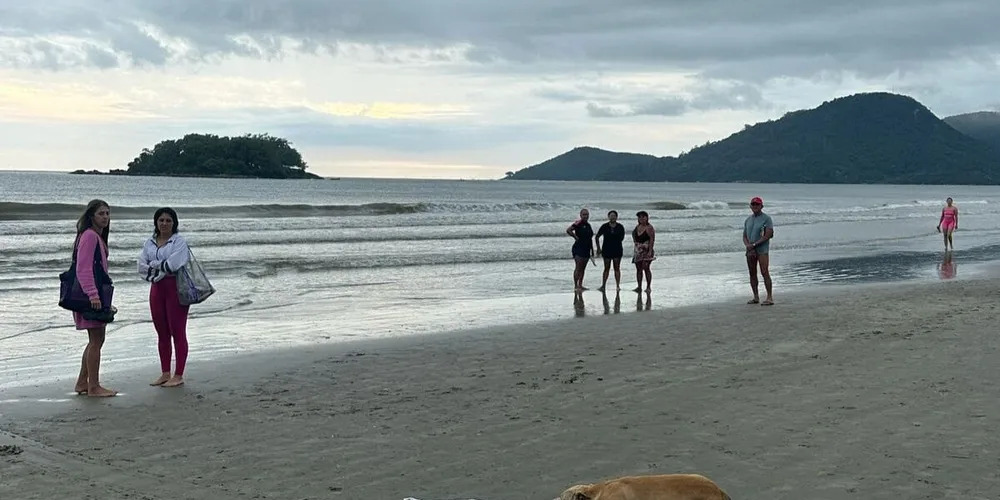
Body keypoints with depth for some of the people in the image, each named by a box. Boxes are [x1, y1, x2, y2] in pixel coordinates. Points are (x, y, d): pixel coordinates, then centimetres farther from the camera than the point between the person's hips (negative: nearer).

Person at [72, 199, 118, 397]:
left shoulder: (97, 237, 18)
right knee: (96, 340, -6)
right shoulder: (89, 236, -13)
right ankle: (94, 387, -1)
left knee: (96, 340, 15)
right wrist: (93, 295, -27)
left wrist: (105, 299, 23)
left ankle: (82, 383, 22)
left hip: (97, 295, 10)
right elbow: (83, 269, -20)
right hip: (91, 295, -10)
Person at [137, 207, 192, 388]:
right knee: (162, 333, 11)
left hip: (176, 288, -6)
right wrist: (161, 268, -10)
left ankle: (178, 375, 2)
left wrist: (154, 265, -4)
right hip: (157, 288, 6)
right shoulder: (149, 243, 12)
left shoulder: (179, 242, -5)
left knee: (177, 332, -3)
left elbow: (173, 264, -18)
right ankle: (165, 373, 19)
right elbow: (142, 267, 3)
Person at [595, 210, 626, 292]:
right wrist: (598, 248, 4)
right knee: (607, 268, 6)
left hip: (617, 250, 0)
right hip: (607, 250, 0)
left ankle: (618, 286, 5)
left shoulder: (620, 227, -1)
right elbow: (597, 237, 7)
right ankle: (603, 285, 12)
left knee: (617, 268, 1)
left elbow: (622, 237, 8)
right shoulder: (604, 226, -1)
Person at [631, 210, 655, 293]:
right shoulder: (637, 227, 13)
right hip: (638, 250, 7)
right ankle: (639, 287, 11)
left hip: (646, 250, -7)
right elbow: (634, 236, 25)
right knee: (638, 269, 7)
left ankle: (648, 287, -7)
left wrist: (650, 251, -21)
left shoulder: (649, 227, -9)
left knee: (646, 268, -12)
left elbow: (652, 239, -14)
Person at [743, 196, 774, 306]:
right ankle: (756, 297, 15)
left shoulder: (766, 219, -3)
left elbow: (768, 235, -11)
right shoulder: (748, 220, 16)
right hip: (750, 251, 6)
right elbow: (744, 236, 15)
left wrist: (754, 245, -14)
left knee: (764, 272, -12)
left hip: (762, 249, -6)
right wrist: (748, 245, -7)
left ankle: (770, 297, -12)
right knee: (752, 273, 8)